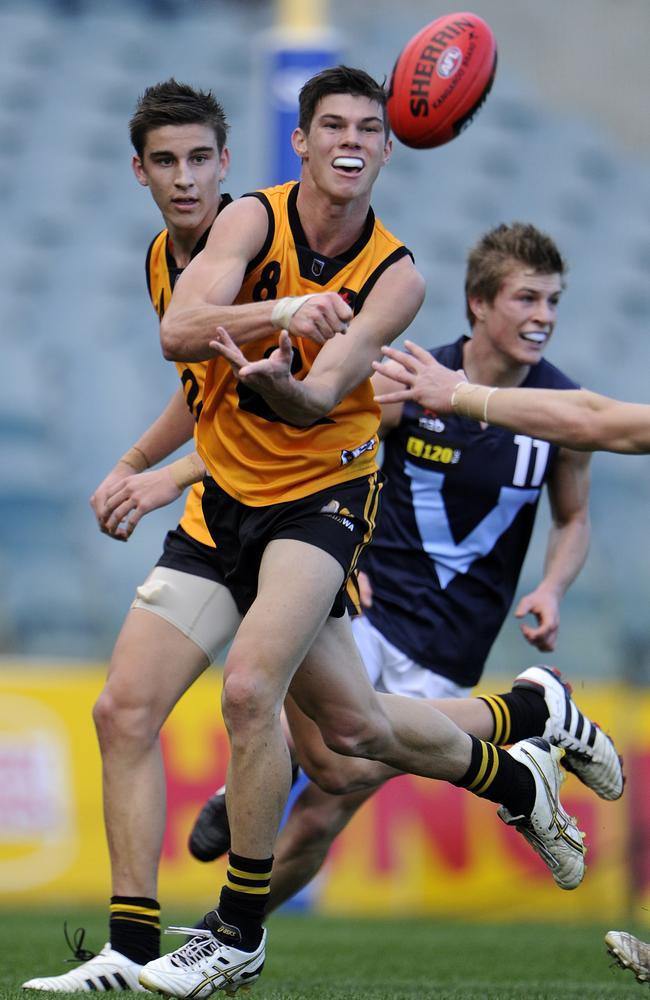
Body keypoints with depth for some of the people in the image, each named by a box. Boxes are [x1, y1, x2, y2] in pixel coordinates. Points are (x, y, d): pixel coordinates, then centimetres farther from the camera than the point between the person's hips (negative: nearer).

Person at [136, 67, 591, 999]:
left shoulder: (395, 277, -10)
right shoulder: (253, 222, -10)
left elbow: (320, 401, -21)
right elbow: (178, 331, -27)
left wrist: (278, 383, -45)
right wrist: (284, 311, -43)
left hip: (324, 494, -3)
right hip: (231, 496, 3)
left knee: (248, 688, -24)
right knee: (354, 723, 11)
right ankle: (516, 777, 40)